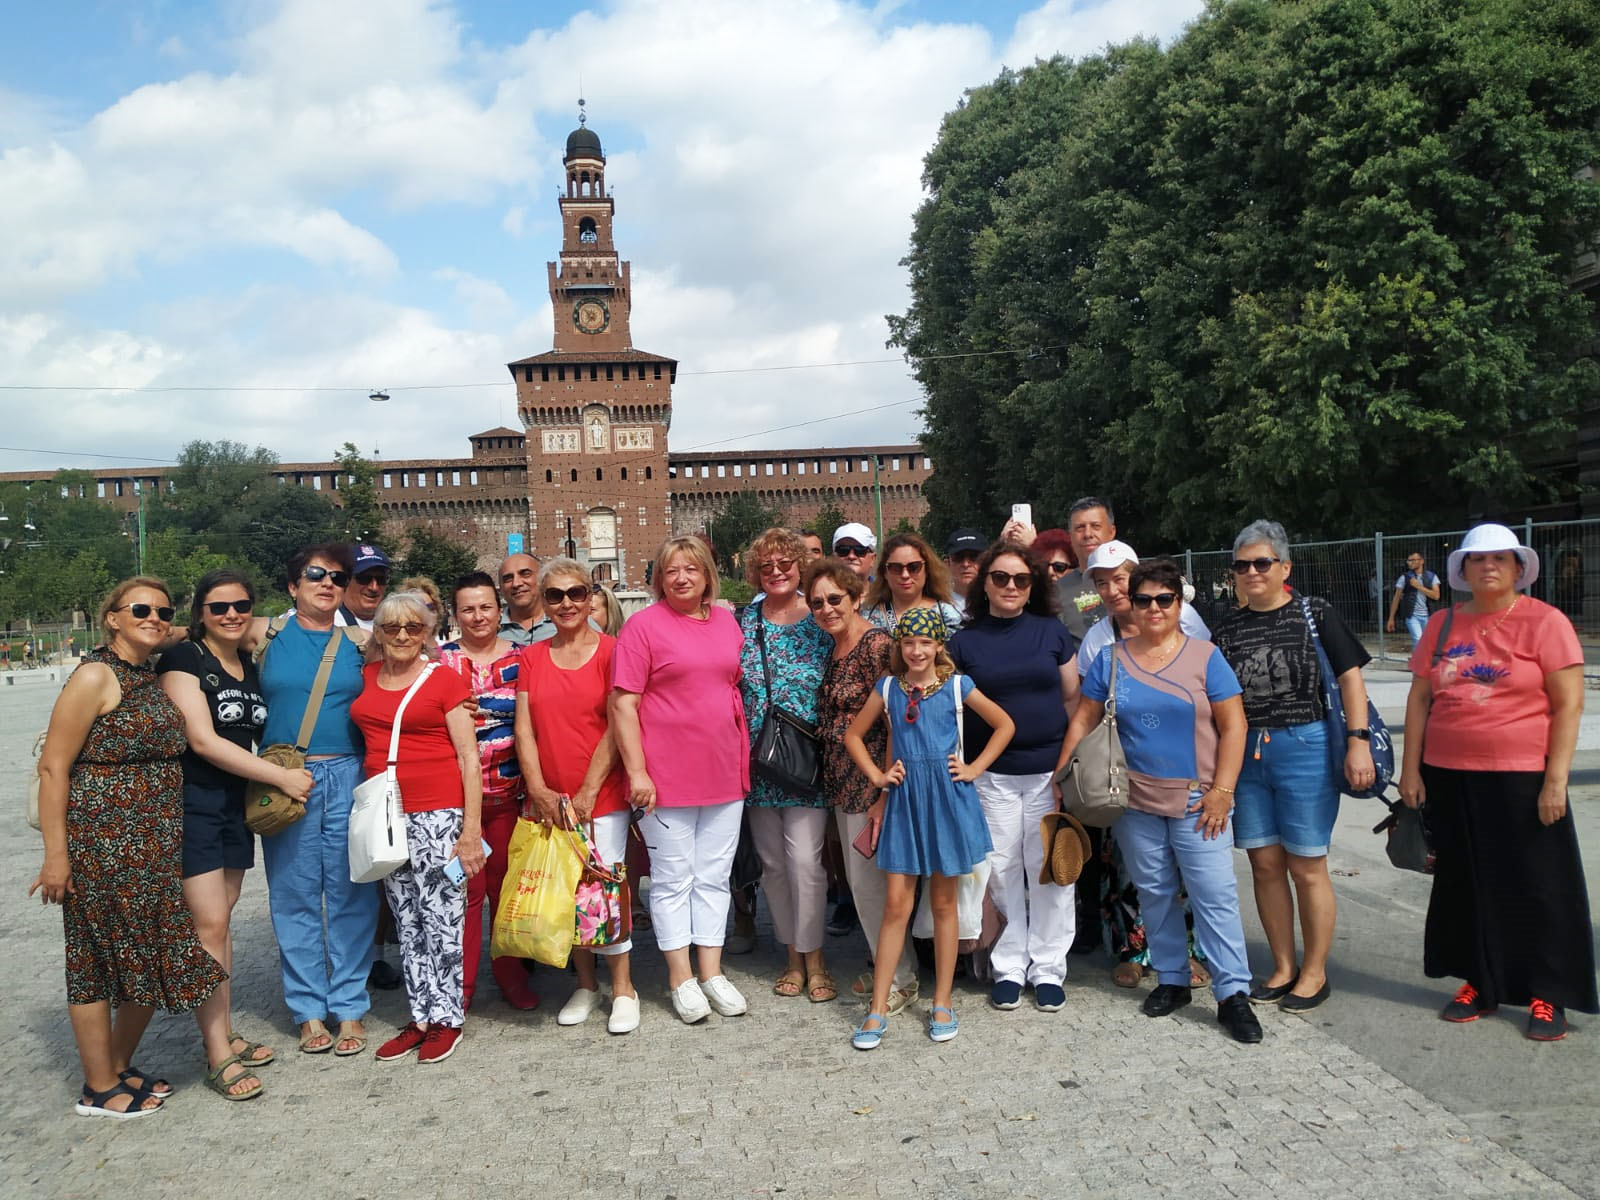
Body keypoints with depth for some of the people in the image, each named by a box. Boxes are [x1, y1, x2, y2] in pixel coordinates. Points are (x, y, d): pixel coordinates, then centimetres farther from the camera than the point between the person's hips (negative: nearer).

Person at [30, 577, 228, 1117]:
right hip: (101, 842, -8)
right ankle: (100, 1089, 20)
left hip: (155, 844, 8)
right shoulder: (96, 677, -12)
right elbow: (53, 767, -14)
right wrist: (56, 854, -16)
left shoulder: (154, 681, 11)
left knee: (155, 959, 13)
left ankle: (120, 1067, 32)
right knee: (100, 959, 5)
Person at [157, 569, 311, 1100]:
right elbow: (203, 741, -17)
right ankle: (218, 1057, 0)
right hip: (192, 802, -6)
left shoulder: (251, 668, 11)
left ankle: (224, 1036, 21)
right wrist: (280, 776, -15)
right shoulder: (183, 659, -9)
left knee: (220, 920, 12)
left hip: (236, 804, 7)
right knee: (209, 924, -7)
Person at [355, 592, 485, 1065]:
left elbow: (469, 756, -5)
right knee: (406, 920, 11)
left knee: (441, 915, -1)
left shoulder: (444, 679, -3)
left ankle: (446, 1018, 12)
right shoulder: (366, 676, 9)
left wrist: (472, 828, -10)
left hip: (438, 811, -5)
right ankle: (421, 1016, 22)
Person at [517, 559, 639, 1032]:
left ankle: (623, 989, 14)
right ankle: (585, 984, 27)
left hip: (601, 798, -4)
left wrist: (588, 793, -12)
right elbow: (524, 729, 4)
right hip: (548, 801, 4)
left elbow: (615, 728, -8)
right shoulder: (532, 658, 8)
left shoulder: (610, 651, -4)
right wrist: (538, 790, -6)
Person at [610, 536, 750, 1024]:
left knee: (714, 876, 12)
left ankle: (712, 971, 23)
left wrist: (744, 755, 13)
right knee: (673, 878, 6)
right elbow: (623, 703, -10)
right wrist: (637, 771, -14)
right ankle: (680, 976, 18)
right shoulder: (643, 626, -7)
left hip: (724, 773, 5)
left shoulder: (727, 621, 9)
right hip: (666, 777, -5)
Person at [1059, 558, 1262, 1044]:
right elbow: (1083, 721, 7)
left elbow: (1232, 726, -3)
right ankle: (1171, 980, 27)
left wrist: (1222, 789, -10)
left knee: (1214, 895, -4)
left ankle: (1233, 994, 5)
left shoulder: (1204, 657, -2)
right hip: (1135, 803, 3)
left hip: (1196, 803, -3)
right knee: (1154, 894, 12)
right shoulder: (1111, 659, 5)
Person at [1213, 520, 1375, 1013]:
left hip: (1305, 749, -4)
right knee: (1265, 864, 9)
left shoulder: (1315, 614, -2)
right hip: (1246, 753, 4)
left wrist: (1359, 740, -13)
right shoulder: (1228, 628, 9)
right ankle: (1283, 967, 24)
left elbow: (1350, 676, -5)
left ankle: (1314, 972, 18)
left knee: (1306, 866, 2)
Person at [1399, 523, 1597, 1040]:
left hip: (1522, 779, -4)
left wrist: (1556, 778, -13)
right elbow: (1419, 699, 9)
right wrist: (1410, 770, 4)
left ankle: (1547, 996, 18)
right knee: (1465, 883, 12)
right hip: (1449, 779, 4)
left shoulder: (1545, 622, -4)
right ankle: (1479, 983, 26)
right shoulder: (1442, 625, 8)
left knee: (1536, 887, 5)